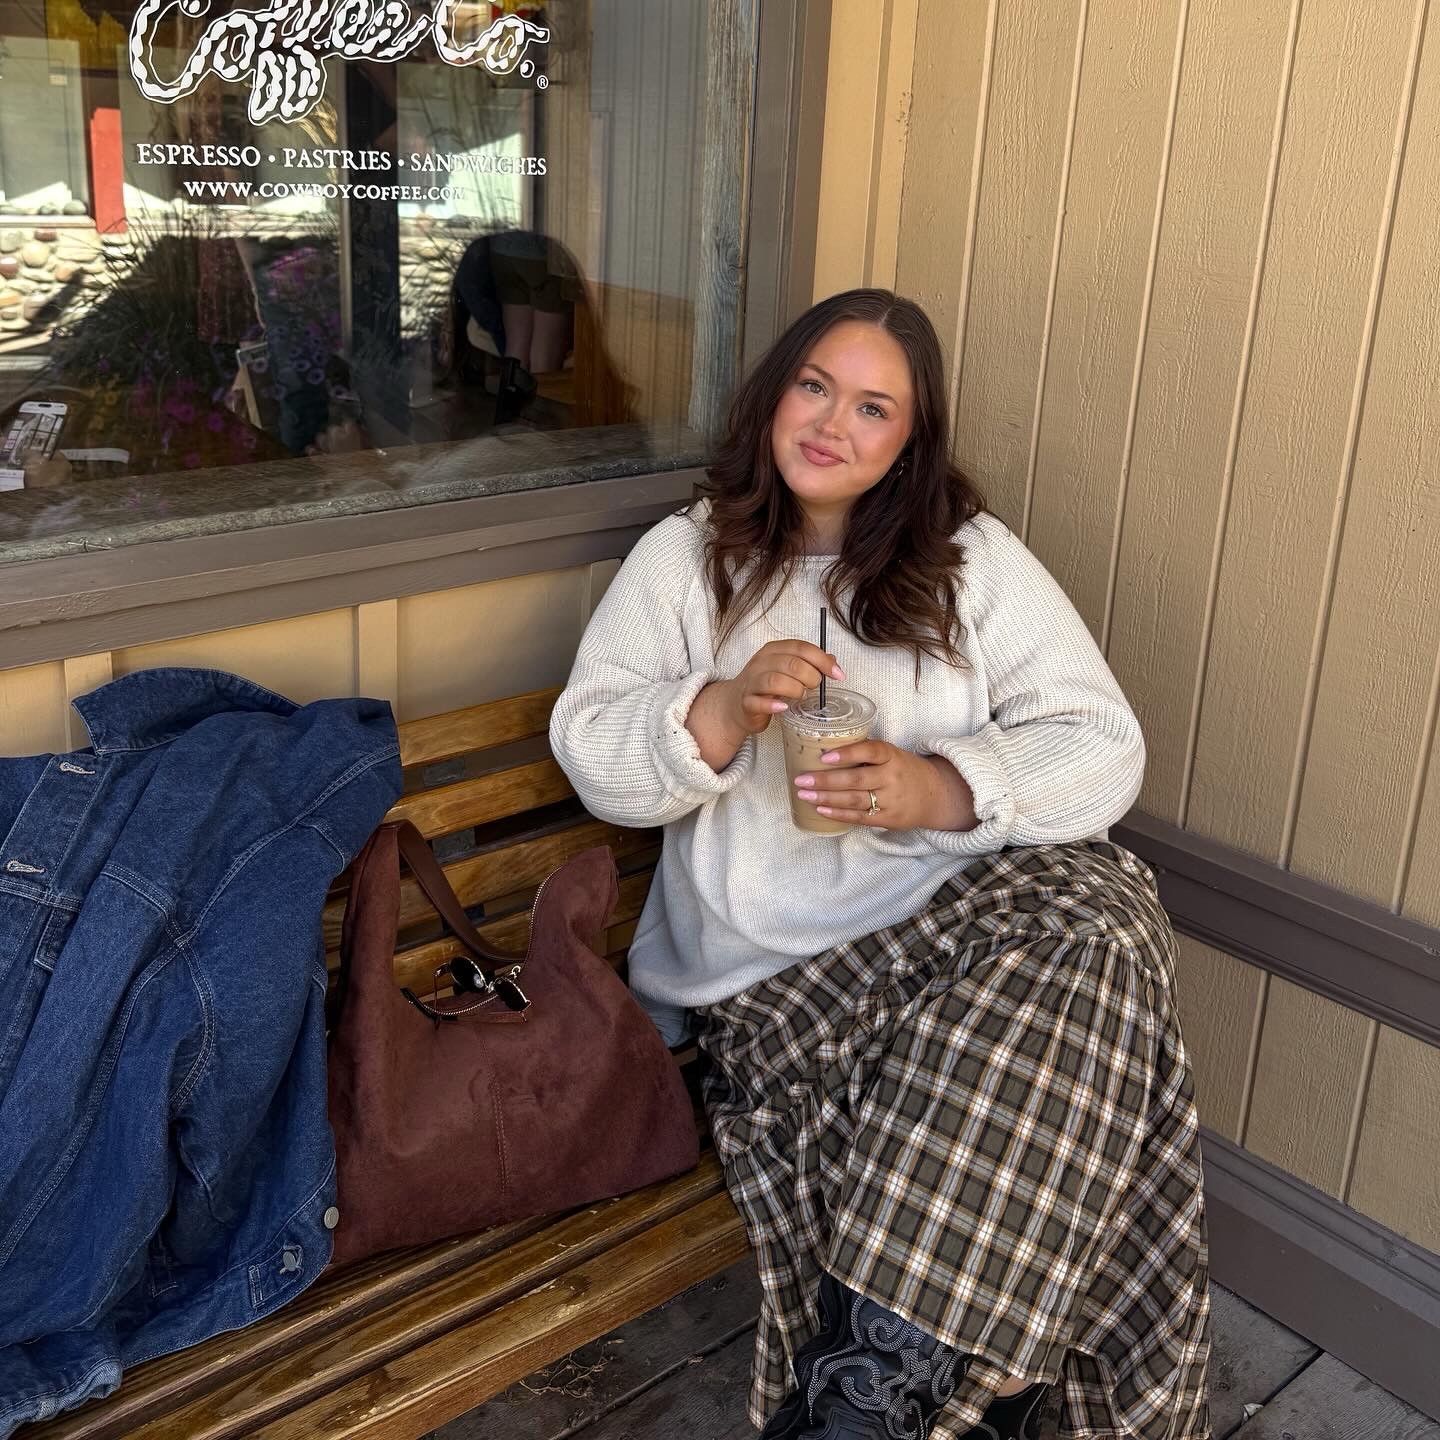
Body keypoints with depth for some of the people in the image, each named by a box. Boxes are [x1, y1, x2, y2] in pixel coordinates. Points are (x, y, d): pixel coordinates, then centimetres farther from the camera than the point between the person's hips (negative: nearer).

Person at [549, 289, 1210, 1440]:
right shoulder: (684, 558, 13)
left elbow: (1101, 747, 2)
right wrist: (728, 709, -18)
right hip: (772, 956, 0)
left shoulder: (973, 559, 12)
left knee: (1097, 928, -33)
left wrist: (940, 789, -18)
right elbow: (592, 754, 3)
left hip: (972, 901, 1)